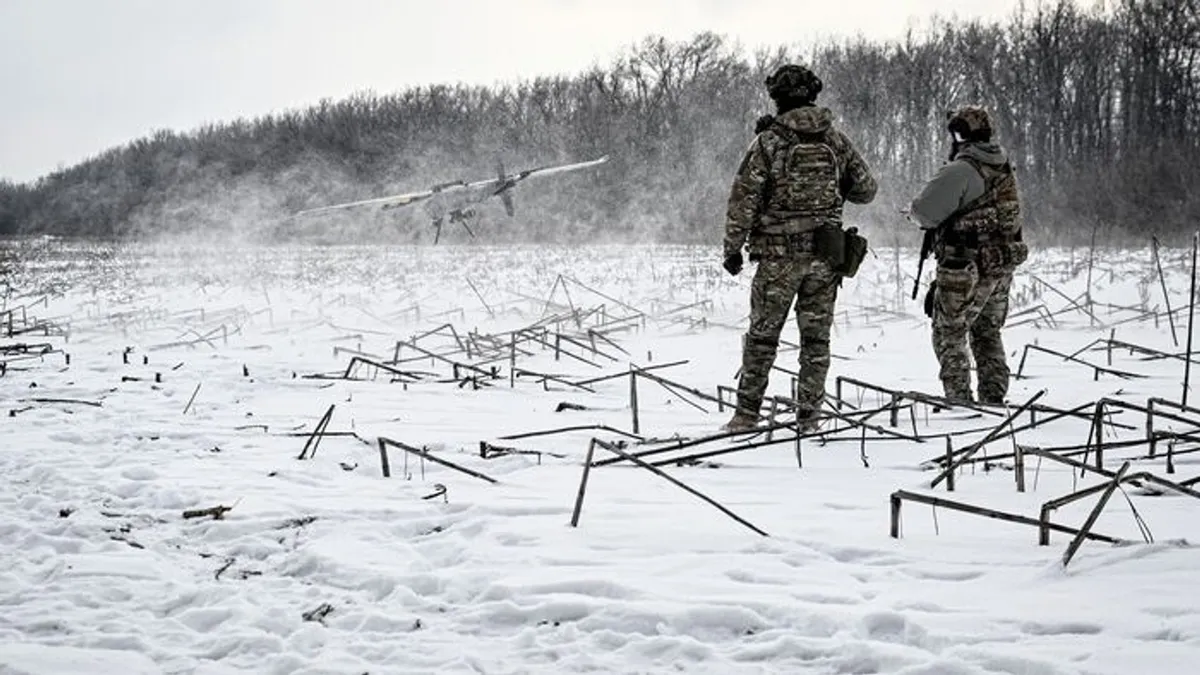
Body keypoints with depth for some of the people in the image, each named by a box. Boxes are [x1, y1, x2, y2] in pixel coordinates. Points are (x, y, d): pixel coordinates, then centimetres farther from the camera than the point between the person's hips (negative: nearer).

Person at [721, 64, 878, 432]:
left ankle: (747, 413, 11)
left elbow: (743, 200, -9)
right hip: (825, 253, 3)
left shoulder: (768, 142, -9)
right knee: (816, 338, 10)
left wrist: (732, 249, 0)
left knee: (763, 335, 8)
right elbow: (866, 190, 10)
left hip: (779, 253, -3)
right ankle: (808, 416, 11)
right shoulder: (836, 140, 2)